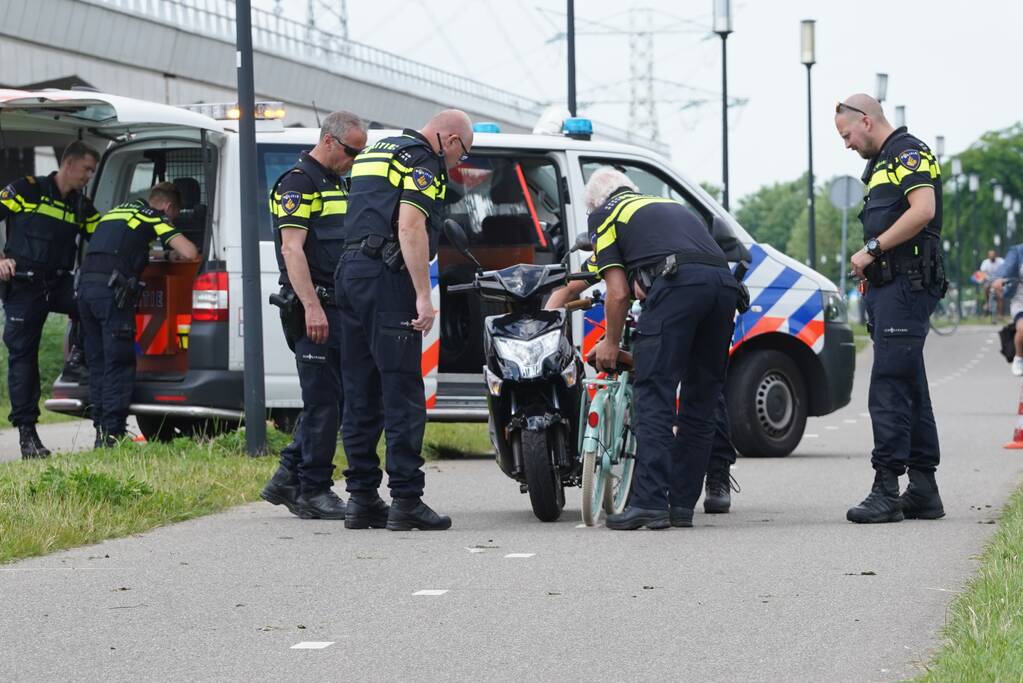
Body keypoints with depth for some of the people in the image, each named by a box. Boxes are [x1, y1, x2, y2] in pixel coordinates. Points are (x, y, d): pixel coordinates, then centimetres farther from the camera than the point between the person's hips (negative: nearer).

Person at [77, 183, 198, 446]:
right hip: (112, 289, -7)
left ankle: (101, 431, 12)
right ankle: (112, 434, -9)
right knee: (119, 364, -4)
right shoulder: (154, 217, 5)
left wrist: (144, 254, 36)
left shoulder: (118, 210, 27)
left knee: (97, 363, 12)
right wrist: (176, 255, 18)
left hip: (86, 285, 7)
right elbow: (190, 253, -4)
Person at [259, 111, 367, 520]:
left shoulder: (338, 184, 20)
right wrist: (312, 306, -26)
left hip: (338, 306, 9)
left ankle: (288, 479, 16)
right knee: (323, 401, -8)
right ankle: (313, 492, -2)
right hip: (314, 309, -9)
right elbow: (292, 248, -18)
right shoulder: (298, 182, -9)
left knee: (333, 398, 10)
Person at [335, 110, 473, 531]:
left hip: (350, 271, 9)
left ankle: (362, 498, 10)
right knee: (403, 393, -7)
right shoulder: (424, 161, -5)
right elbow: (410, 227, -17)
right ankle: (406, 500, -9)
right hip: (387, 276, -9)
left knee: (362, 394, 10)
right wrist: (423, 296, -20)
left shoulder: (375, 153, 24)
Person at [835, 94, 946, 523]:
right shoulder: (881, 163, 24)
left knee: (889, 388, -14)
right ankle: (923, 491, 13)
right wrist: (869, 271, 14)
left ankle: (887, 488, -16)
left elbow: (923, 210, -22)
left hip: (907, 286, -10)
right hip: (889, 289, 10)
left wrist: (872, 249, -18)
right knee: (909, 390, 10)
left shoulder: (909, 154, -7)